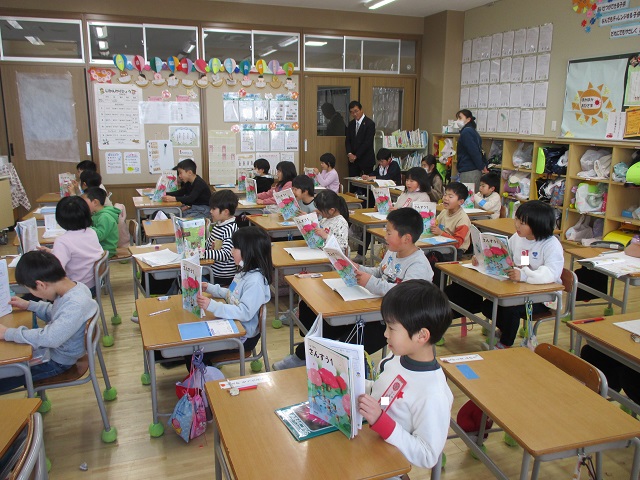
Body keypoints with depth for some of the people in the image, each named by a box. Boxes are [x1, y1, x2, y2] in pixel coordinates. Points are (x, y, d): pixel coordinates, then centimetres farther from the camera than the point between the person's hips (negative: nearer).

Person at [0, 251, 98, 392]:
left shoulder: (76, 305, -35)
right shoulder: (74, 287, -8)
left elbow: (50, 338, -40)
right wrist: (29, 305, 4)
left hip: (56, 362, -9)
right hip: (54, 349, 9)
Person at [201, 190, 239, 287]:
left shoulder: (230, 229, -21)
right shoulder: (217, 224, 7)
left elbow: (225, 254, -30)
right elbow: (210, 242, 20)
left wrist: (203, 253, -36)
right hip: (213, 271, 9)